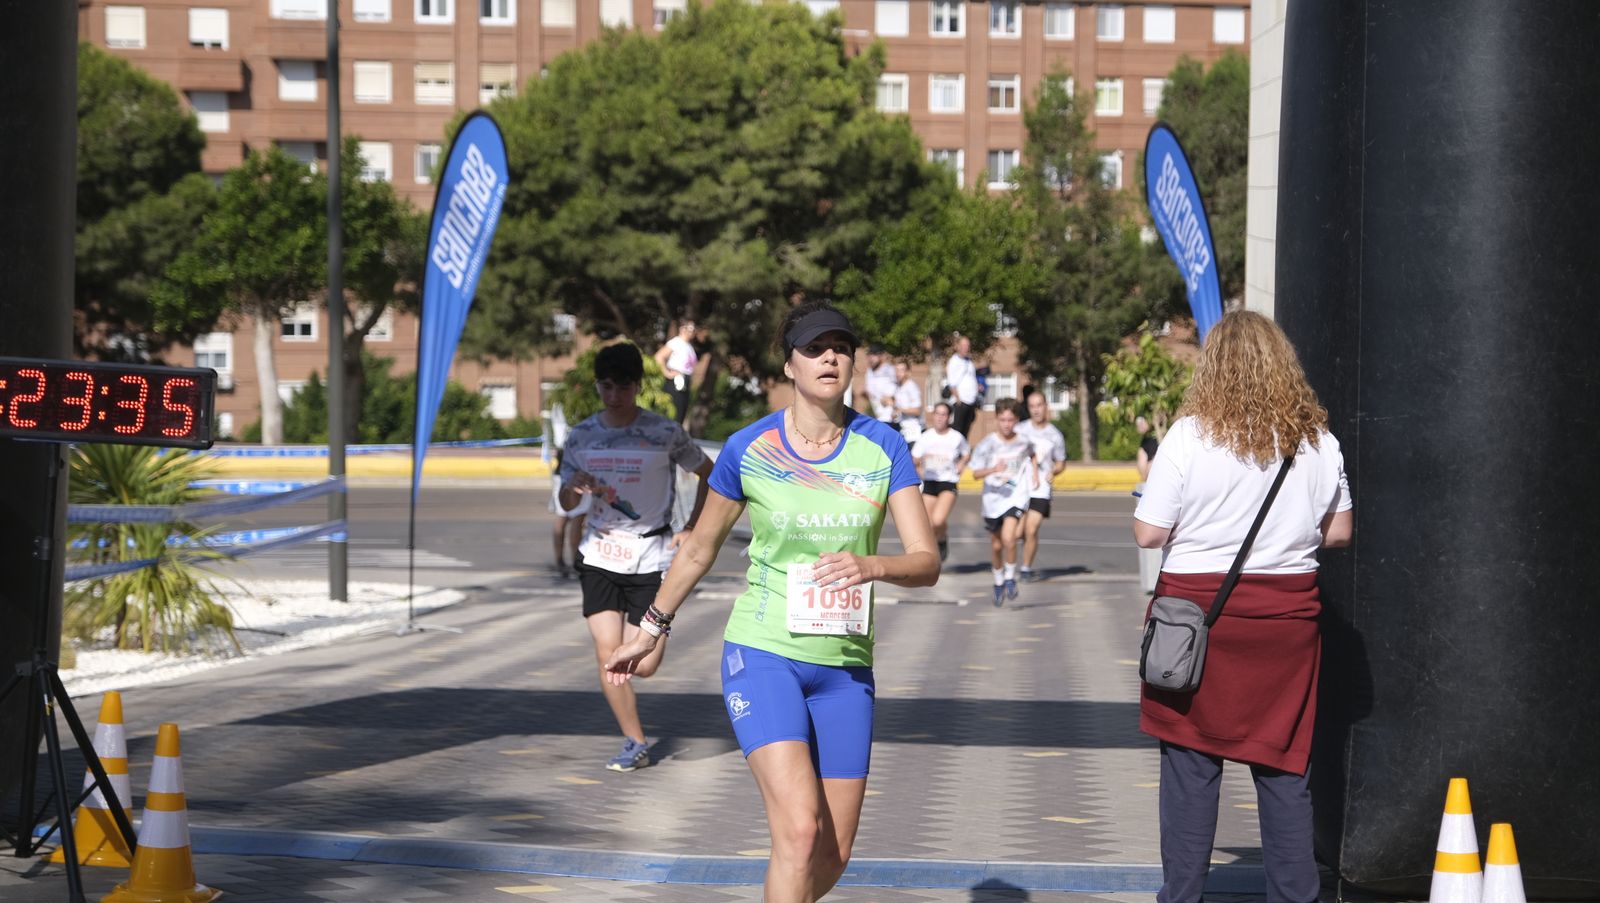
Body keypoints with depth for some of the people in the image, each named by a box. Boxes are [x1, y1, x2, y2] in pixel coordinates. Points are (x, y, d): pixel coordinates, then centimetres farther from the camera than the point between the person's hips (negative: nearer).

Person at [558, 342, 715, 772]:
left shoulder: (664, 433, -6)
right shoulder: (581, 437, 3)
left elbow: (708, 474, 6)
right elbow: (566, 503, 11)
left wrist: (692, 528, -1)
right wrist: (575, 488, -12)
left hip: (652, 556, -2)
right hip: (600, 555, 2)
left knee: (643, 665, -4)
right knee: (607, 655, -9)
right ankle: (635, 744, 5)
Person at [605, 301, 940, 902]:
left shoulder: (883, 447, 0)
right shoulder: (748, 449, -3)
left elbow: (926, 562, -6)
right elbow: (700, 549, 12)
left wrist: (870, 566, -27)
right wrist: (650, 632, 18)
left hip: (845, 667, 3)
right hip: (762, 653, -3)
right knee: (799, 831, -22)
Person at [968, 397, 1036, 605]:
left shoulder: (1024, 441, -3)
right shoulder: (987, 444, -8)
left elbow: (1032, 455, 22)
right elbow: (976, 473, -6)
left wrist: (1034, 470, 7)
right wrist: (994, 469, -23)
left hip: (1017, 496, -1)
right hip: (993, 498, 1)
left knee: (1008, 537, -22)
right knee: (996, 545, 12)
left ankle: (1010, 577, -2)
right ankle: (998, 582, 34)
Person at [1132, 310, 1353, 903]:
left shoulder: (1190, 436, -9)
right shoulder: (1317, 441, 2)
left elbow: (1148, 533, -8)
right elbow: (1338, 532, 8)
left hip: (1197, 607, -3)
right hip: (1287, 612, 3)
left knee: (1190, 765, 4)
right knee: (1284, 766, 9)